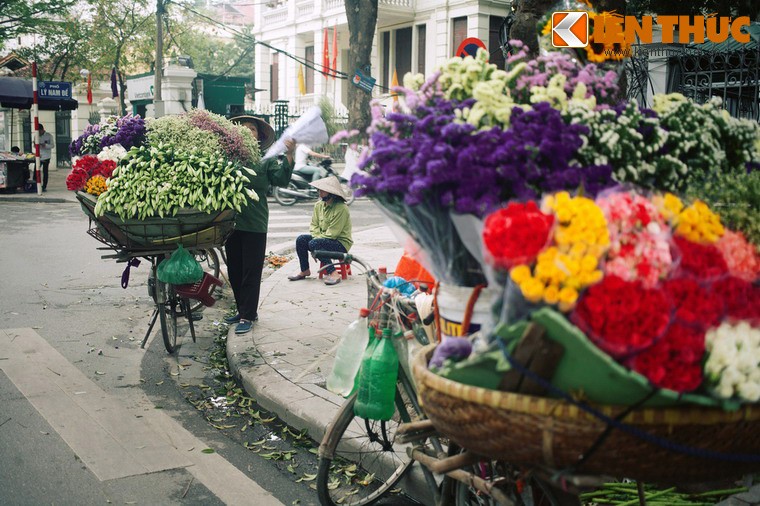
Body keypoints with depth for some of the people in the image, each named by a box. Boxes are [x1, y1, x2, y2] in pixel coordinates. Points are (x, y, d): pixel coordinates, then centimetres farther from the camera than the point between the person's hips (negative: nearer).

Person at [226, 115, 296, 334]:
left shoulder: (266, 160, 1)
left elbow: (281, 179, -11)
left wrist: (289, 156, -22)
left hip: (254, 225, -3)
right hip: (231, 222, 3)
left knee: (251, 271, 0)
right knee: (234, 271, 13)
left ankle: (248, 316, 7)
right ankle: (243, 310, 27)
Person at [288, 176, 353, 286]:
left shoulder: (342, 208, -19)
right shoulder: (319, 205, 5)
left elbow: (332, 234, -21)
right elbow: (314, 225, 6)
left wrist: (316, 239, -15)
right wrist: (317, 236, -13)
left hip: (341, 243, -7)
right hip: (323, 239, 8)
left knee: (314, 243, -30)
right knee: (301, 239, -12)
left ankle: (333, 273, -31)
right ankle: (305, 271, 2)